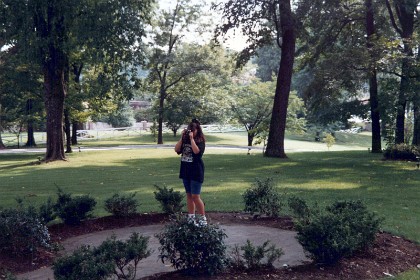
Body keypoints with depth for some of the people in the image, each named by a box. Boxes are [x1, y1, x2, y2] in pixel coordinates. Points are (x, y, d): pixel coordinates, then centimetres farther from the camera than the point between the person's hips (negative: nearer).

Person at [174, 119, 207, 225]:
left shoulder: (200, 141, -7)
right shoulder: (185, 140, 7)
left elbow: (196, 151, -25)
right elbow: (177, 150, -3)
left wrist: (191, 138, -19)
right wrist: (182, 137, -7)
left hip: (196, 171, -6)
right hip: (185, 171, 6)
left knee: (195, 196, -8)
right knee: (189, 195, 12)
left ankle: (203, 218, 3)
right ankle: (191, 217, 20)